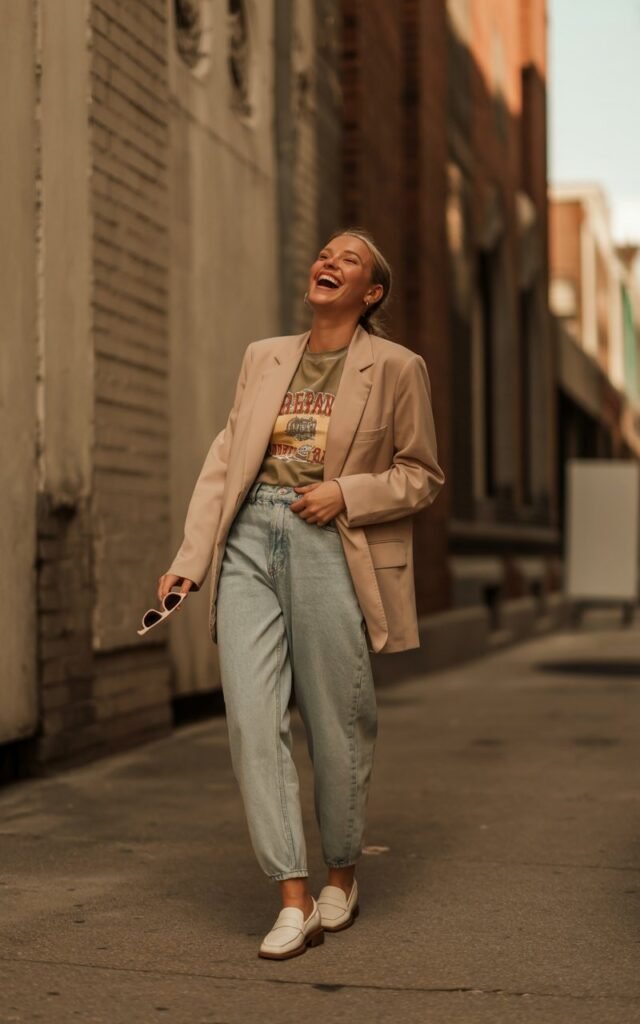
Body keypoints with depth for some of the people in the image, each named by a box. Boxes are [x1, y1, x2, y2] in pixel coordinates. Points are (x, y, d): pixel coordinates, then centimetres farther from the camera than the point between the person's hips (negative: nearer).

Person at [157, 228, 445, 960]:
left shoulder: (396, 368, 4)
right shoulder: (264, 358, 16)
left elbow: (421, 476, 6)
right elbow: (223, 462, 13)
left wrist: (345, 493, -11)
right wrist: (190, 558, 4)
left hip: (329, 546, -3)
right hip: (250, 540, 3)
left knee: (336, 726, 2)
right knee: (251, 718, -9)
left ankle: (341, 879, 26)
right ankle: (294, 901, -4)